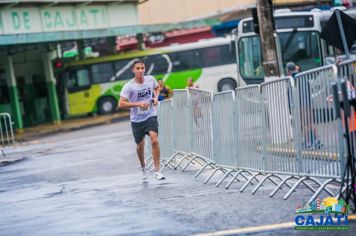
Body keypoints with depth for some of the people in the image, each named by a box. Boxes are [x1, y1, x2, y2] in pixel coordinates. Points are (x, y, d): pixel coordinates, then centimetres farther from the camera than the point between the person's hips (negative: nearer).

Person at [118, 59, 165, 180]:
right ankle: (143, 167, 43)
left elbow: (157, 88, 20)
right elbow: (121, 104, -18)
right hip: (136, 120, 0)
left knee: (154, 141, -20)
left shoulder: (150, 79, -4)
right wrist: (138, 104, -26)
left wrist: (156, 97, 0)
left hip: (150, 116, 0)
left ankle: (157, 171, -14)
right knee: (140, 145, 14)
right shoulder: (129, 86, -14)